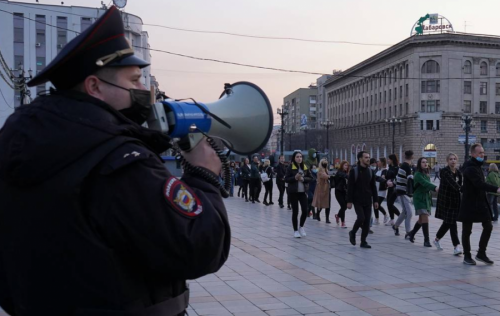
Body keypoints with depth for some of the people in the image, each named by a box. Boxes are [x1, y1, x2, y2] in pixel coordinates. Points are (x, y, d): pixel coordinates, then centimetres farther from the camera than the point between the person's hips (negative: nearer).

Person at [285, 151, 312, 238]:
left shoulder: (305, 167, 7)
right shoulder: (290, 167, -5)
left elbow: (310, 178, 9)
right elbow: (286, 179, -6)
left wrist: (303, 179, -10)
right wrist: (295, 178, -20)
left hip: (303, 192, 3)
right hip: (293, 192, -3)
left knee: (305, 210, -3)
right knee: (295, 211, 2)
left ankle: (301, 227, 22)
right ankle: (295, 230, 15)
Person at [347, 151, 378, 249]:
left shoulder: (370, 171, 9)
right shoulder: (354, 171, -6)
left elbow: (373, 187, 13)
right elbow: (350, 187, -8)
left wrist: (375, 200, 8)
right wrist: (349, 201, -12)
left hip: (368, 201, 5)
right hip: (357, 200, -5)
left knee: (367, 221, 1)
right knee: (361, 218, -16)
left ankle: (363, 241, 11)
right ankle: (353, 233, 11)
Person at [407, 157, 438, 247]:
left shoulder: (427, 175, 12)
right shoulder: (418, 174, -14)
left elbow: (427, 184, 11)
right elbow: (424, 183, -31)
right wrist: (435, 188, -46)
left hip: (426, 198, 8)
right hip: (419, 198, -8)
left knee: (421, 219, 15)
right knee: (425, 218, -16)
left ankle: (411, 234, 35)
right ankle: (426, 240, -14)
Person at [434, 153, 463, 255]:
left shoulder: (458, 172, 9)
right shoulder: (444, 171, -13)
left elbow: (459, 185, 11)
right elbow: (452, 183, -28)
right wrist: (461, 188, -43)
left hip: (455, 200, 7)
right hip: (446, 200, -7)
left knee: (448, 222, 14)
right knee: (452, 223, -9)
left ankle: (437, 239, 33)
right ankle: (456, 246, -9)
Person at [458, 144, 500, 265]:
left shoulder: (477, 167, 13)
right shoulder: (470, 168, -18)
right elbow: (479, 184, -32)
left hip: (481, 203, 8)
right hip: (469, 204, -8)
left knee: (488, 227, 3)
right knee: (467, 230, 4)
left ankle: (481, 253, 13)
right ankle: (467, 256, 14)